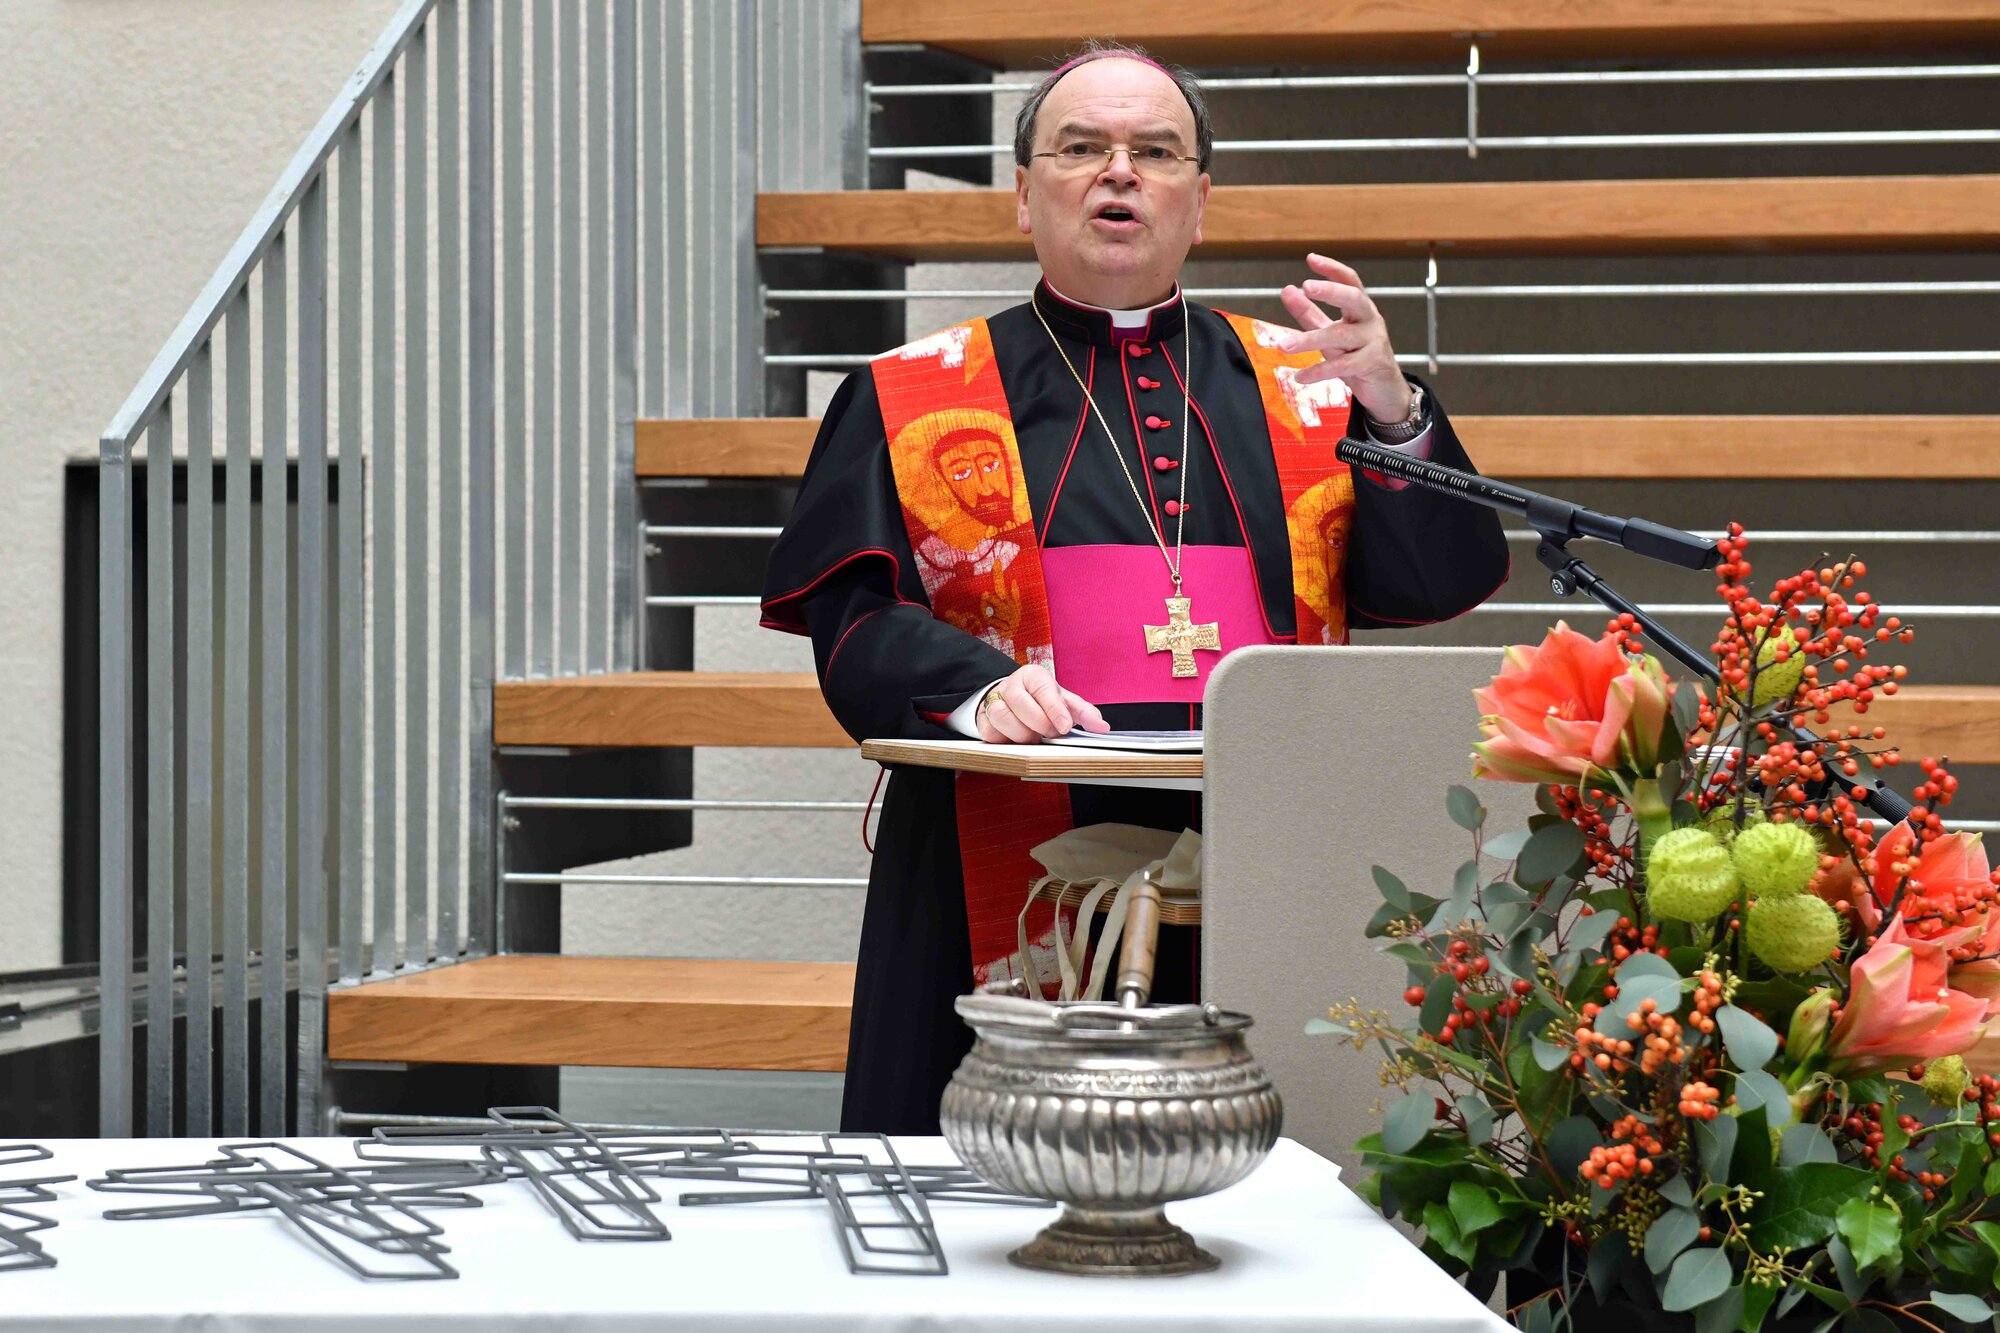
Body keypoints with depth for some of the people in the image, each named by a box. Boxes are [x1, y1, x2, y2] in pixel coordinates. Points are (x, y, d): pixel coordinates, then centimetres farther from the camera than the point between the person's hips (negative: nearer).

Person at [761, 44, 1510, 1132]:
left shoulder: (1302, 385, 15)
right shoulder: (911, 398, 11)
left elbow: (1438, 583, 5)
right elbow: (855, 620, 0)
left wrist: (1387, 408, -12)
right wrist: (979, 688, -20)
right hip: (1017, 900, -1)